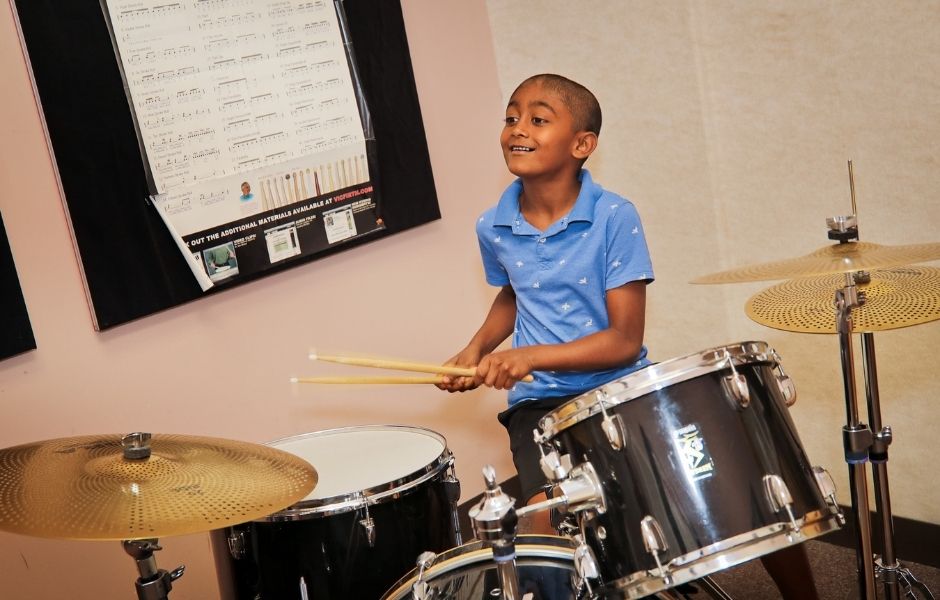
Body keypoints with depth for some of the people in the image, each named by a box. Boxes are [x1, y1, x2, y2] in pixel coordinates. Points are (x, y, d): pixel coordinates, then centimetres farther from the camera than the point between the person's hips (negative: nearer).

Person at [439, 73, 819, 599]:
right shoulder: (494, 228, 0)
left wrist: (532, 355, -22)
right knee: (549, 515, -26)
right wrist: (478, 348, 7)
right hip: (542, 403, 2)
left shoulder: (614, 218, -12)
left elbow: (626, 339, -13)